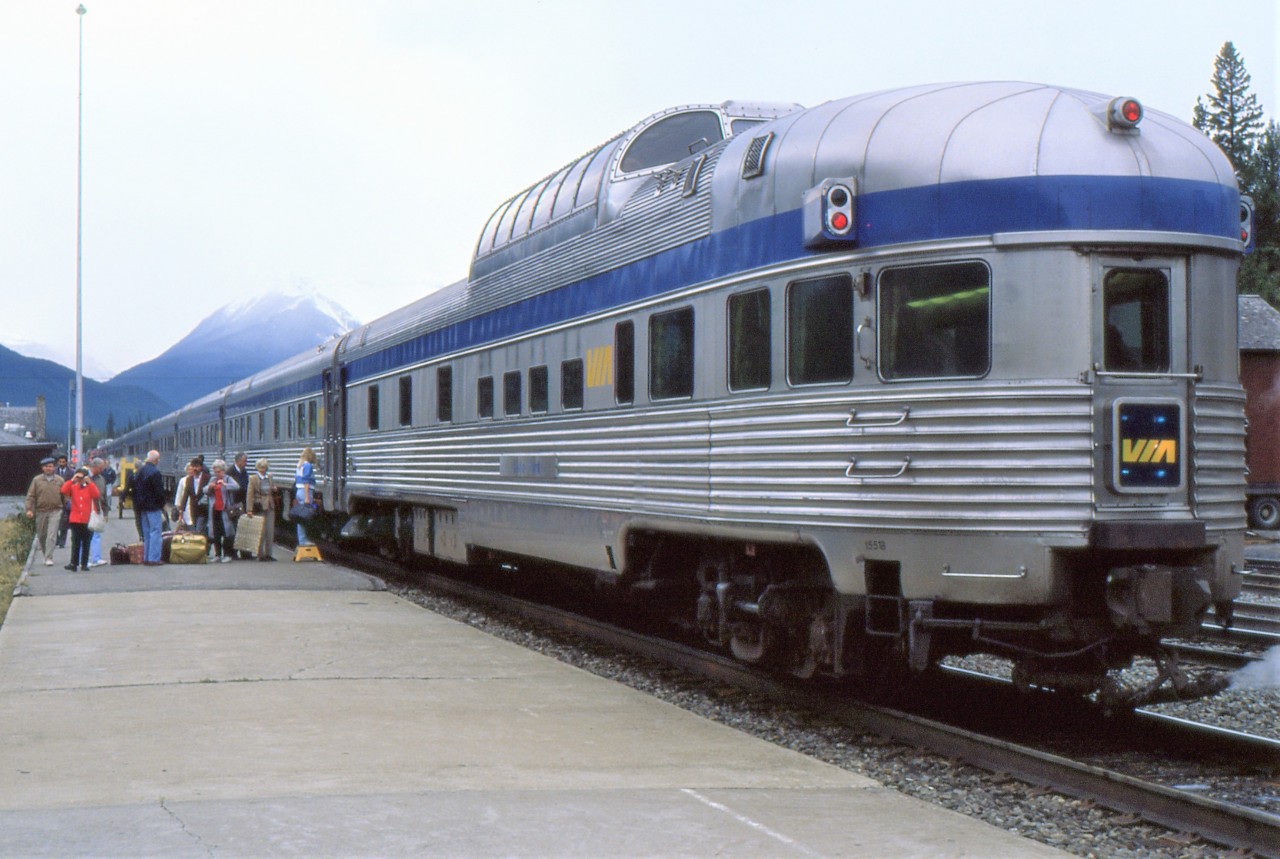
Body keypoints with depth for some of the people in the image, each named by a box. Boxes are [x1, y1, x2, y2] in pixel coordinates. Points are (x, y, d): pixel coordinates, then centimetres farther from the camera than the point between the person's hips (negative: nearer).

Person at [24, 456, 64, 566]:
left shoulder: (59, 480, 5)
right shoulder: (36, 480, 4)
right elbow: (30, 496, 2)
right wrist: (29, 509, -8)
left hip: (55, 512, -2)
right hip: (40, 511, 2)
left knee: (51, 536, -10)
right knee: (41, 536, 11)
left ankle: (49, 558, -8)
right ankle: (46, 555, 29)